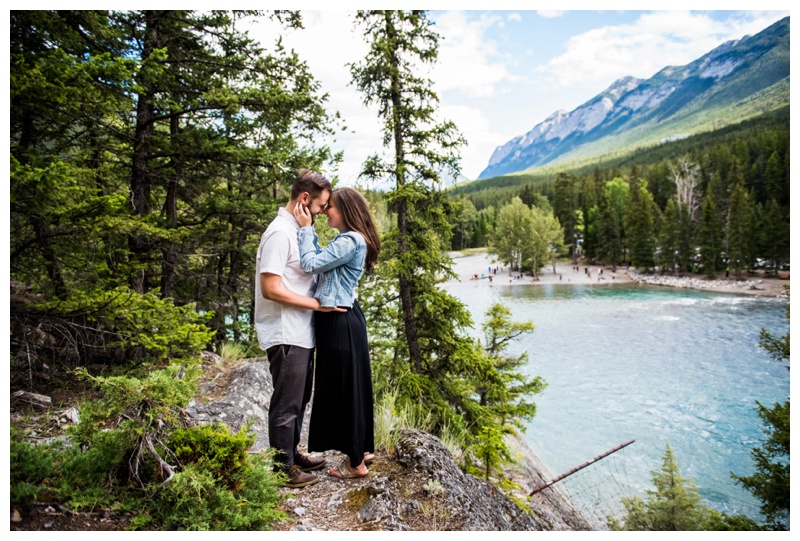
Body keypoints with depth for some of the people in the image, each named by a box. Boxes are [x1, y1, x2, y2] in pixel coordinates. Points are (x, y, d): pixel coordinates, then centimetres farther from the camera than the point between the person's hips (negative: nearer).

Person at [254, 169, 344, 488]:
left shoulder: (297, 229, 13)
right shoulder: (280, 233, -18)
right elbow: (271, 288, -23)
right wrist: (317, 303, -19)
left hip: (301, 334, 10)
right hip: (286, 336, -10)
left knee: (299, 399, 21)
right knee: (287, 403, 5)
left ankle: (292, 455, 37)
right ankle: (283, 468, 21)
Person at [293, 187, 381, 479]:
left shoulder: (350, 241, -18)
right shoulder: (350, 240, 14)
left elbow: (311, 263, -21)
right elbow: (322, 260, 13)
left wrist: (305, 228, -10)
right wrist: (308, 230, 10)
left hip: (340, 323, -10)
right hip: (341, 319, 10)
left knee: (345, 386, 1)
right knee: (351, 385, 19)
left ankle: (356, 462, 17)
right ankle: (363, 448, 34)